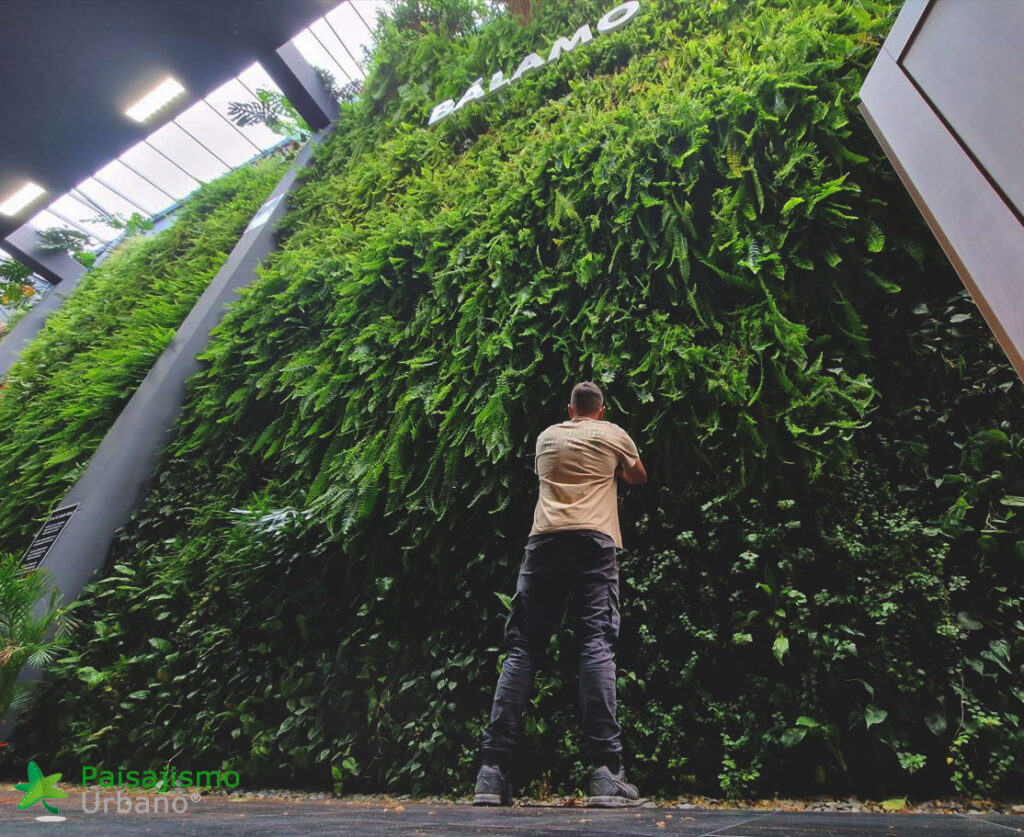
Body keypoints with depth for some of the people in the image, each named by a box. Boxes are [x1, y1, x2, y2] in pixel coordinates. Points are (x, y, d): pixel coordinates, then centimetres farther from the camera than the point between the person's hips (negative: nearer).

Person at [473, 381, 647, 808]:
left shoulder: (546, 437, 23)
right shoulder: (614, 435, 17)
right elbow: (639, 478, 33)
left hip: (545, 540, 2)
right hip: (594, 540, -1)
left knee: (522, 649, 3)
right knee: (597, 647, -4)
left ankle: (492, 770, 1)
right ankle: (605, 772, -8)